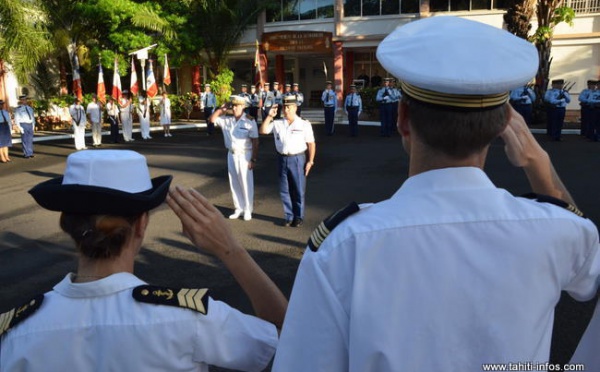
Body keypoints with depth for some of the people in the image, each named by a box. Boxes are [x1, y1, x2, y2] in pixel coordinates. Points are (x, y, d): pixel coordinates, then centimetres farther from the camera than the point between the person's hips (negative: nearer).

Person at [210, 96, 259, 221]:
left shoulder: (249, 121, -11)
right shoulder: (227, 120, 5)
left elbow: (255, 142, -12)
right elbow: (212, 119, 15)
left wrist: (253, 159, -15)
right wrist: (221, 109, 2)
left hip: (244, 156, -6)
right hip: (231, 155, 6)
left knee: (246, 184, 3)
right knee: (234, 184, 12)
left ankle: (248, 210, 14)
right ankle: (238, 208, 24)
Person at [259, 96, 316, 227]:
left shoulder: (304, 124, -3)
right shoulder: (277, 123, 6)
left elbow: (311, 144, -2)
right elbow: (262, 131, 0)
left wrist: (310, 161, -7)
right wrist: (270, 116, -5)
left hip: (298, 159, -3)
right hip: (282, 159, 3)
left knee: (298, 191, 7)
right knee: (284, 191, 11)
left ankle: (298, 217, 22)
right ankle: (288, 216, 25)